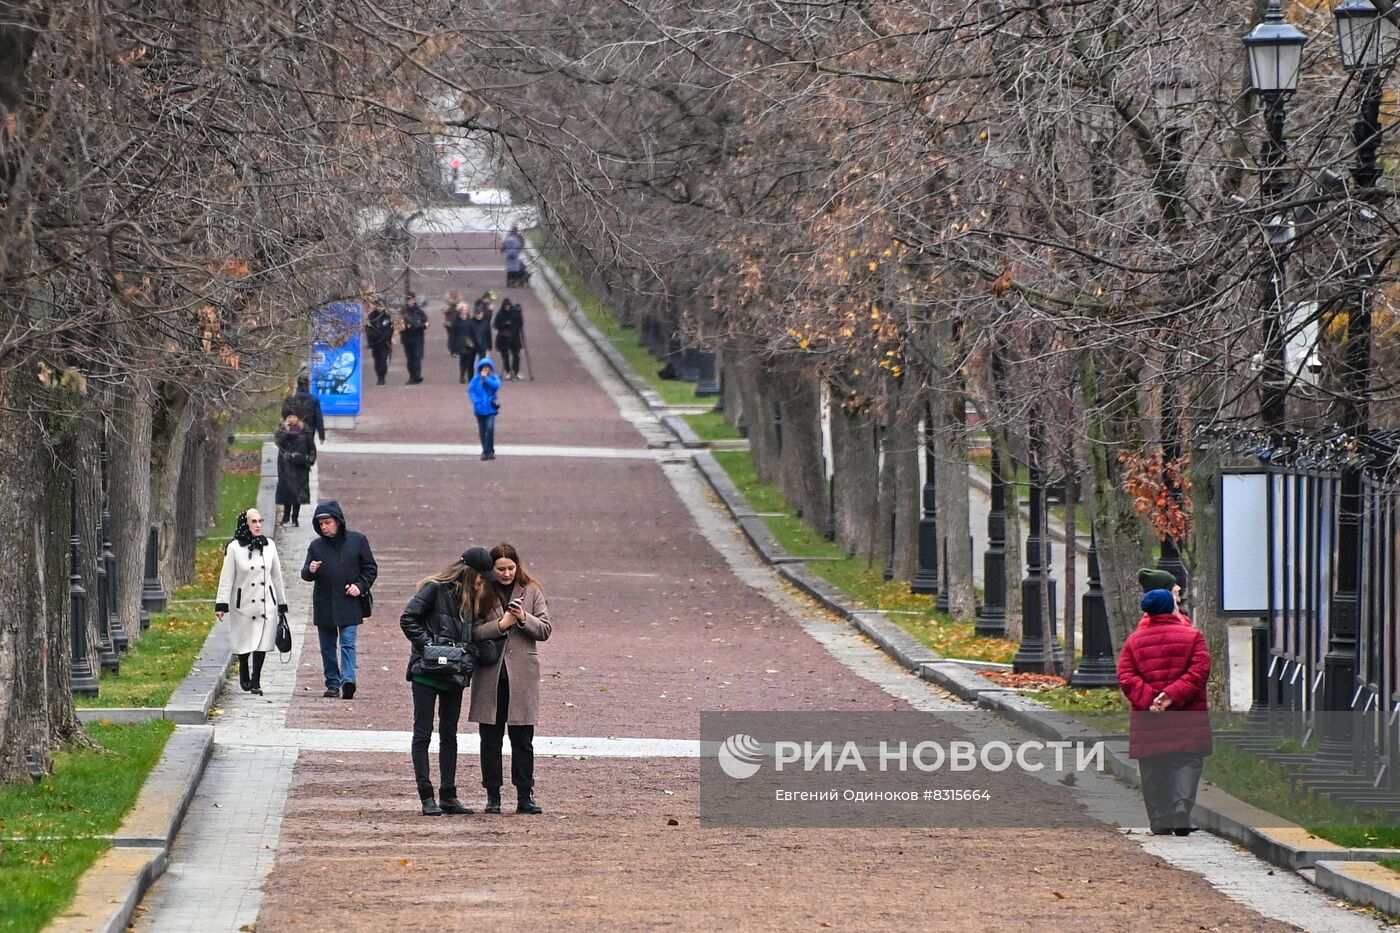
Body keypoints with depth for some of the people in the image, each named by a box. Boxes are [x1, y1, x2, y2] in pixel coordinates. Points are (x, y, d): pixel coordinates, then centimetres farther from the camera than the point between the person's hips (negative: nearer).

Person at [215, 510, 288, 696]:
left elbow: (276, 576, 13)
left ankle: (255, 681, -1)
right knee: (244, 643, 6)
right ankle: (244, 675, 31)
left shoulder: (269, 546, 6)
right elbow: (226, 578, -5)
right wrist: (221, 604, -10)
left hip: (265, 604, 2)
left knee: (262, 643, -6)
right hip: (243, 603, -2)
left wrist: (282, 603, 16)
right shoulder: (234, 548, -5)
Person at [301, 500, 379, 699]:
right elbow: (305, 574, 7)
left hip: (349, 604, -3)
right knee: (327, 647, 8)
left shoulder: (357, 540, 1)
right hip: (324, 605, 4)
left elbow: (370, 568, 7)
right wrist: (310, 570, -16)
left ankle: (348, 680, -23)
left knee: (348, 642, -14)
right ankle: (333, 683, 16)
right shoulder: (316, 546, 7)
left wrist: (360, 586, -7)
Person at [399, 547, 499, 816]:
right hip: (427, 672, -7)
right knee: (423, 733, -2)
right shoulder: (435, 589, -9)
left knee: (449, 736, 10)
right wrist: (428, 644, -18)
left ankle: (448, 797, 15)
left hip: (454, 675, 8)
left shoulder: (471, 598, 13)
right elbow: (408, 619, -13)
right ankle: (427, 798, -3)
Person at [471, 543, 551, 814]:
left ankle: (525, 796, 9)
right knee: (490, 739, 5)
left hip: (522, 675, 0)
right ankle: (492, 795, 12)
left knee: (523, 739, 3)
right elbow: (473, 632, -6)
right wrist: (501, 624, -17)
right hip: (490, 675, 0)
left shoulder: (531, 592, 6)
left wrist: (523, 618, -13)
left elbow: (545, 630, 3)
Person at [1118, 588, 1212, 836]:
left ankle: (1160, 820, 7)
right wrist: (1173, 695, -14)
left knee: (1153, 771, 7)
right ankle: (1181, 809, -16)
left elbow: (1126, 678, -2)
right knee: (1187, 764, 3)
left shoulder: (1134, 641, 7)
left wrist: (1148, 699, -11)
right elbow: (1199, 672, -9)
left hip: (1147, 720, 2)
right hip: (1186, 720, -2)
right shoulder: (1192, 636, 1)